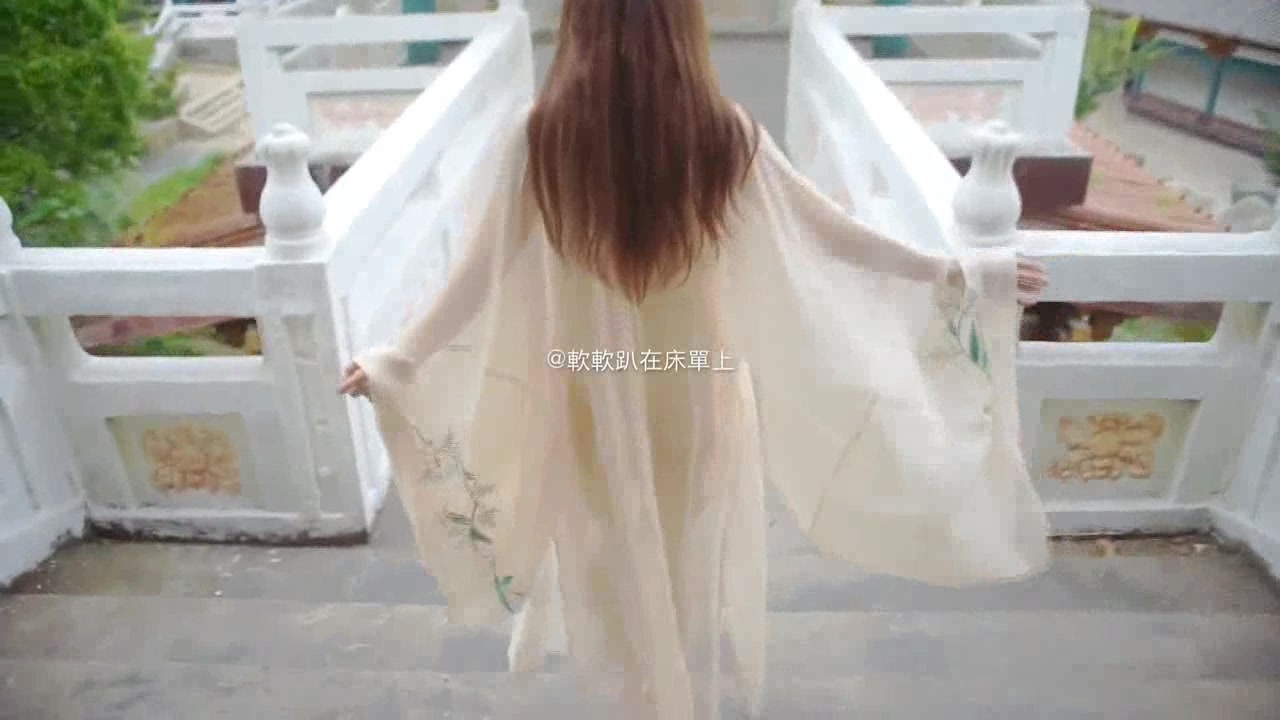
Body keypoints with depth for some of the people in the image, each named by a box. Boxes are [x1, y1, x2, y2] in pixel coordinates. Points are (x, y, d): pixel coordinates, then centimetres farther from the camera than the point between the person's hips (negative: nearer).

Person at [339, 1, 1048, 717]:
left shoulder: (542, 132, -16)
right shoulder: (724, 131, -17)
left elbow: (483, 267, -9)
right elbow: (832, 233, -8)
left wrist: (400, 355, 6)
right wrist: (959, 274, 6)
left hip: (593, 396, 0)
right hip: (698, 391, 0)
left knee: (617, 562, 24)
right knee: (692, 556, 24)